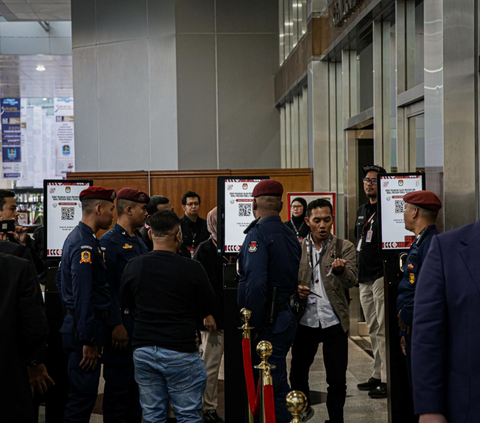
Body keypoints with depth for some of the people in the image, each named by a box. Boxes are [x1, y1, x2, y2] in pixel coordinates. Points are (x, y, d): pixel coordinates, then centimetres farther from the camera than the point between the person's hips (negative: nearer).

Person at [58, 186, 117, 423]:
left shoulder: (79, 237, 15)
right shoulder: (84, 243, -18)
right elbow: (82, 296, -23)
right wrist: (89, 341, -22)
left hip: (76, 325, 11)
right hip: (83, 329, -11)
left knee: (83, 392, 16)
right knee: (83, 393, -5)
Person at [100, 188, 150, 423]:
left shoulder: (139, 241, 16)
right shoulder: (110, 241, -12)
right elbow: (106, 287, -17)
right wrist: (117, 325, -20)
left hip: (142, 323, 9)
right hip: (122, 324, -9)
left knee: (138, 382, 15)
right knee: (119, 383, -1)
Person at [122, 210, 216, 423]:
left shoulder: (132, 267, 0)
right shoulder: (192, 269, -10)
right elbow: (208, 314, 1)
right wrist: (210, 322, 23)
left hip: (143, 351, 4)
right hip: (180, 352, -4)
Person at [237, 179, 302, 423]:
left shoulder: (258, 235, -14)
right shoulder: (290, 236, 12)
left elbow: (255, 284, -23)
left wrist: (252, 327, -18)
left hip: (268, 322, -8)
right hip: (286, 317, 8)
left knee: (275, 386, -3)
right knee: (277, 379, 17)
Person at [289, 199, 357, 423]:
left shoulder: (345, 248, 0)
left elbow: (351, 281, -12)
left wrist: (340, 270, -34)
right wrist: (295, 290, -12)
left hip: (334, 322, -2)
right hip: (305, 321, 2)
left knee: (337, 381, 0)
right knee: (297, 373, 15)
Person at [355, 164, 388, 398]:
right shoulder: (361, 211, 18)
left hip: (381, 276, -9)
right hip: (364, 279, 9)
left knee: (383, 330, -9)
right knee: (373, 330, 13)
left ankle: (388, 380, -6)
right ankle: (377, 376, 21)